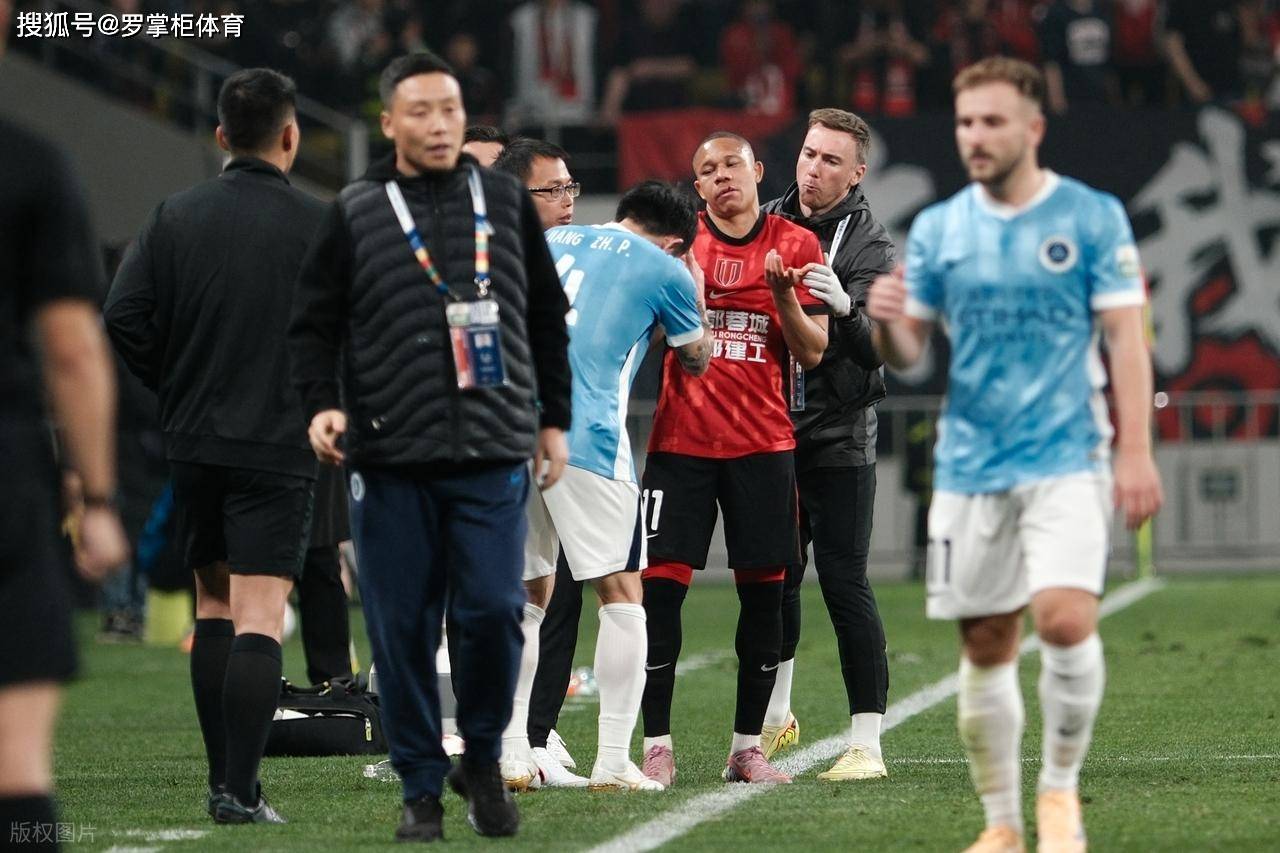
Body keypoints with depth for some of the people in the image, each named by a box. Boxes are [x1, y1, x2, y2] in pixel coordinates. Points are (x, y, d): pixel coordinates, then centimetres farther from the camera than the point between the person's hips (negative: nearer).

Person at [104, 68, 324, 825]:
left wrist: (175, 385, 10)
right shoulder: (316, 223, -7)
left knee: (213, 607, 16)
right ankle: (241, 791, -14)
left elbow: (124, 315, -3)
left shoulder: (176, 215, 3)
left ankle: (224, 777, 17)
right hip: (280, 444, -4)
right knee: (259, 620, -6)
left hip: (193, 443, 4)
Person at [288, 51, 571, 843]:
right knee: (403, 628, 0)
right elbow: (314, 322, 8)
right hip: (390, 456, -1)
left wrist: (554, 420, 16)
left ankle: (484, 758, 15)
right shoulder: (356, 213, 6)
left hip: (493, 456, 1)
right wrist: (322, 403, -9)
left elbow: (549, 318, 18)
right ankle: (422, 786, 12)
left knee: (494, 611, -9)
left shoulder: (506, 201, 11)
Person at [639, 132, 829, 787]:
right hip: (681, 438, 0)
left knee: (764, 589, 1)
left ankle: (747, 746, 10)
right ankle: (657, 746, -3)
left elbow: (812, 353, 3)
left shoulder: (795, 245, 4)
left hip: (763, 443, 1)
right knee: (661, 585, -8)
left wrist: (783, 293, -13)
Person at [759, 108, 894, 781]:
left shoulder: (869, 245, -6)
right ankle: (775, 715, 33)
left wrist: (846, 307, -35)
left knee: (844, 584, -9)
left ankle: (866, 743, -8)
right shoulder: (766, 225, 7)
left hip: (838, 441, -5)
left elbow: (881, 349, -17)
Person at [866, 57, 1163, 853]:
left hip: (1065, 458, -3)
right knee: (986, 646, 4)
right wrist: (888, 321, -14)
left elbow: (1126, 337, -1)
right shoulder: (937, 228, 8)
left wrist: (1137, 451, -9)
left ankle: (1060, 787, 2)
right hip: (970, 463, 3)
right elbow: (908, 352, 10)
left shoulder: (1093, 217, -1)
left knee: (1066, 618, -20)